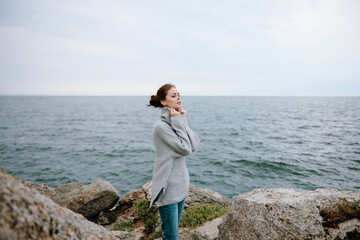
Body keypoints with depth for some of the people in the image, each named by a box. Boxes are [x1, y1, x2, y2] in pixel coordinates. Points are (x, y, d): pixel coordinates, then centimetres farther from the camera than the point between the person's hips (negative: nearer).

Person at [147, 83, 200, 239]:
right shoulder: (161, 126, -20)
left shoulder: (176, 121, 6)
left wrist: (183, 120, -6)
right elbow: (185, 149, -21)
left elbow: (194, 145, -2)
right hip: (168, 189, -8)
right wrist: (179, 122, -18)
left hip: (180, 185, 8)